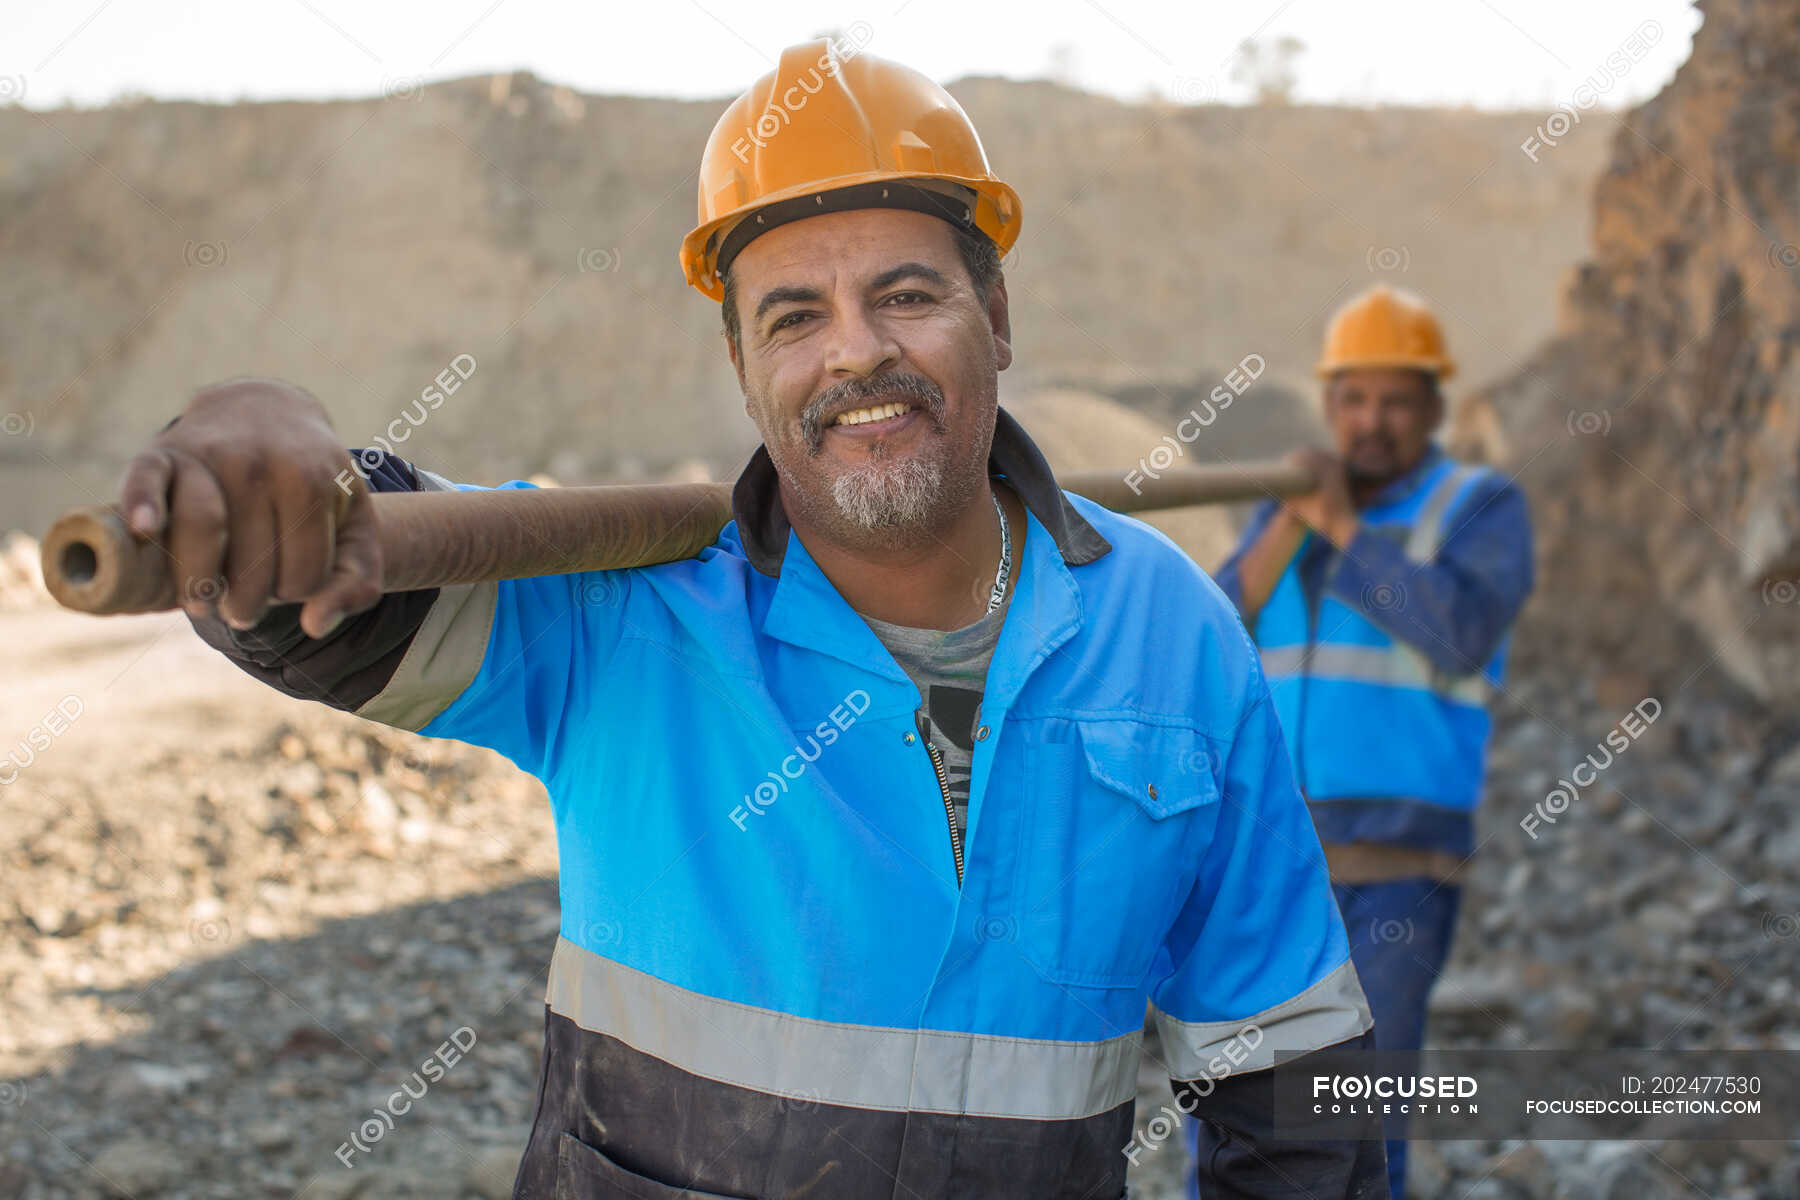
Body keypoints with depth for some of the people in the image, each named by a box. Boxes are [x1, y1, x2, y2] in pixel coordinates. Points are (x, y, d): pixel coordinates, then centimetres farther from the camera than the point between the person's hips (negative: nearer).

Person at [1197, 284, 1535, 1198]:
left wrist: (1346, 528, -17)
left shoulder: (1481, 508, -1)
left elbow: (1462, 636, -20)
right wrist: (1284, 535, -12)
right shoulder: (1288, 510, 13)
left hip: (1398, 856, -5)